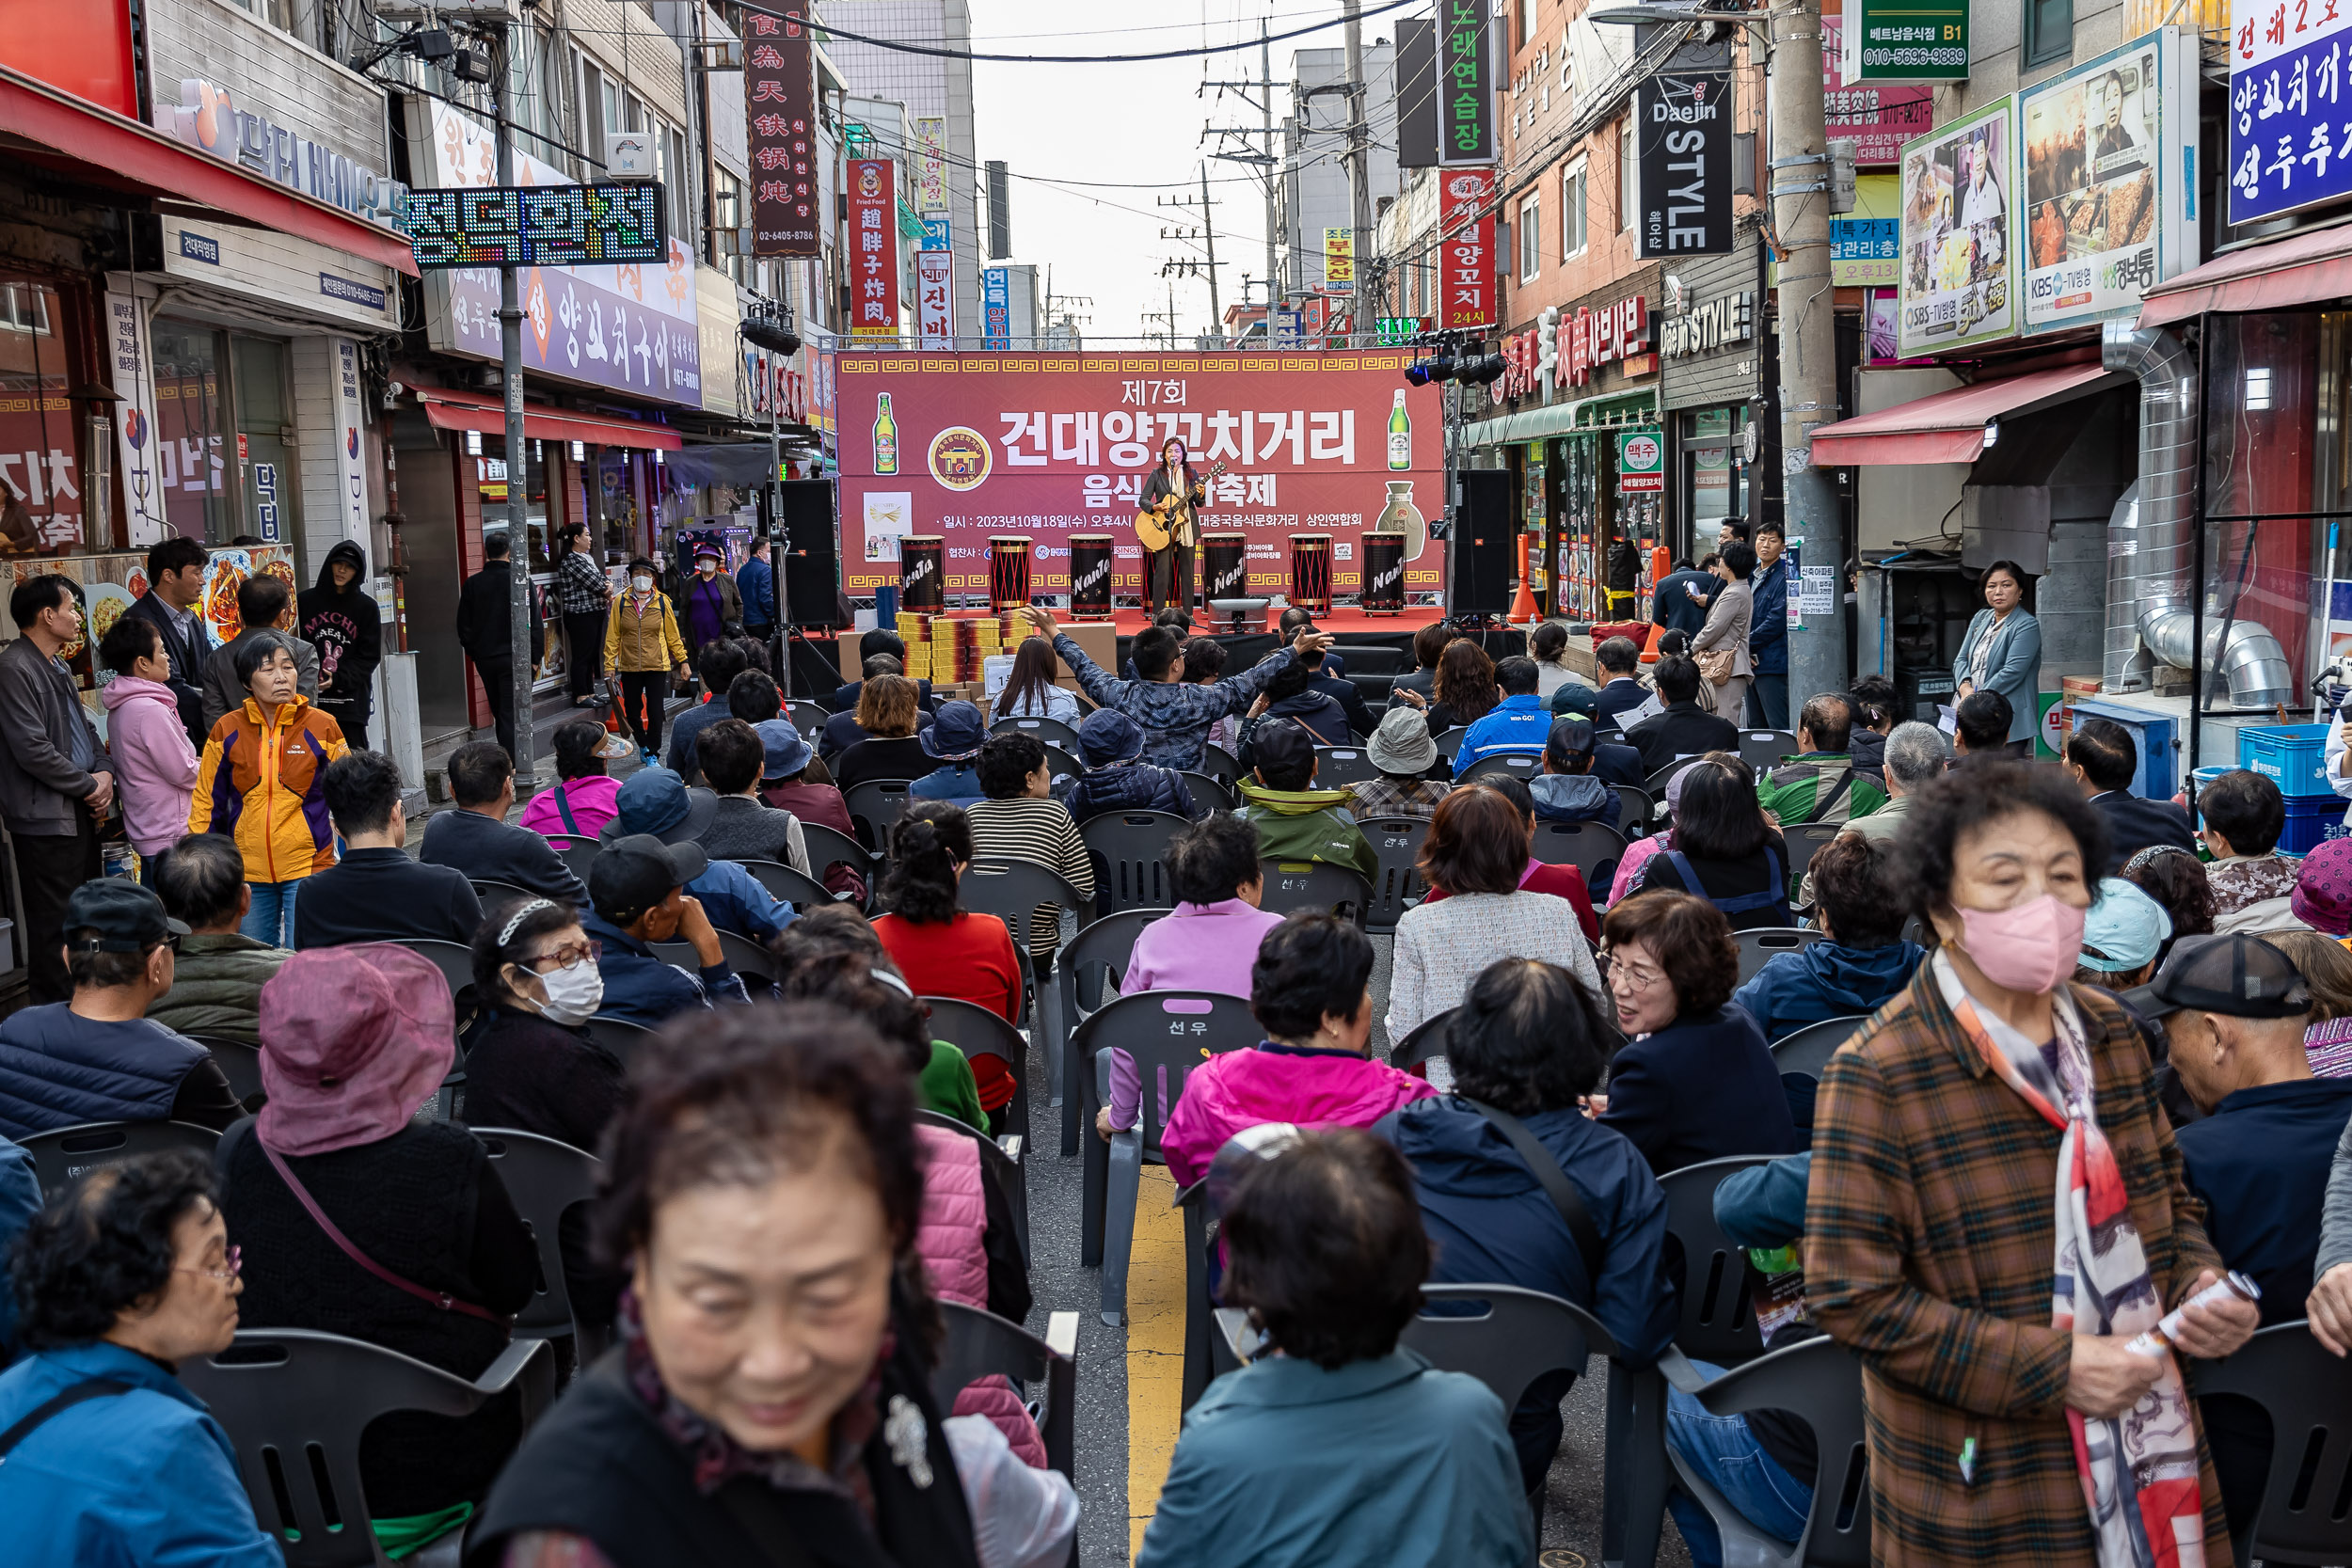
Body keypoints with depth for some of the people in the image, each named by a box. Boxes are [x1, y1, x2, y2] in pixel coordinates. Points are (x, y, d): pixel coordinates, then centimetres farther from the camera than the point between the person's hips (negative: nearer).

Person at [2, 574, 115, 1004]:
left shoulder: (59, 668, 15)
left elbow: (85, 727, 22)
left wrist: (104, 771, 3)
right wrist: (89, 786, -12)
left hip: (81, 811, 10)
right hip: (45, 817, -10)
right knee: (54, 924, -4)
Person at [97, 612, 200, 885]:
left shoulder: (121, 707, 10)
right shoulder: (150, 710, -19)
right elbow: (183, 772, -16)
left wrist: (198, 760, 8)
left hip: (144, 830, 10)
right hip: (170, 835, -10)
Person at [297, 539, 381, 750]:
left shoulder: (366, 607, 5)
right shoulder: (306, 601, 8)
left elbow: (370, 656, 1)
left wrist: (338, 679, -12)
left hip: (351, 698, -1)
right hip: (311, 698, 1)